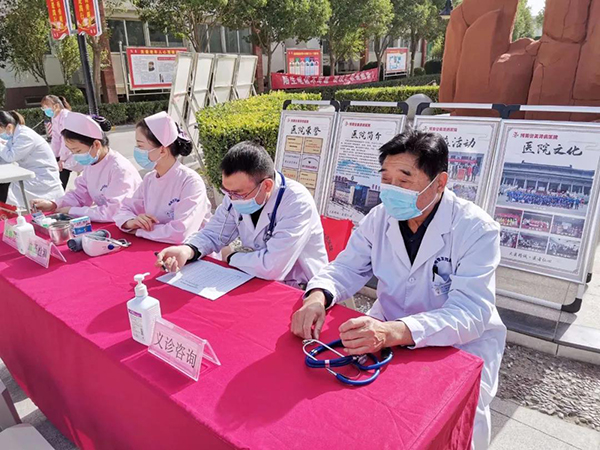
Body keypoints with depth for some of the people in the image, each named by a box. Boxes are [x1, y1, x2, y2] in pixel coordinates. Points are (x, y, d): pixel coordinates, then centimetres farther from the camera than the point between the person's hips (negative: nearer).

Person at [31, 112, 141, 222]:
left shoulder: (120, 169, -23)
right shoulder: (89, 163, 3)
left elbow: (113, 212, -28)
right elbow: (80, 195, 14)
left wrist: (72, 211, -18)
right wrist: (53, 205, -3)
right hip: (104, 224, 7)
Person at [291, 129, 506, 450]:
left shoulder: (477, 230, -20)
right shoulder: (381, 217, -6)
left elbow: (470, 313, -29)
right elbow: (347, 267, -2)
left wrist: (392, 332, -47)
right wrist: (317, 296, -27)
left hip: (461, 344, -4)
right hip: (389, 331, 4)